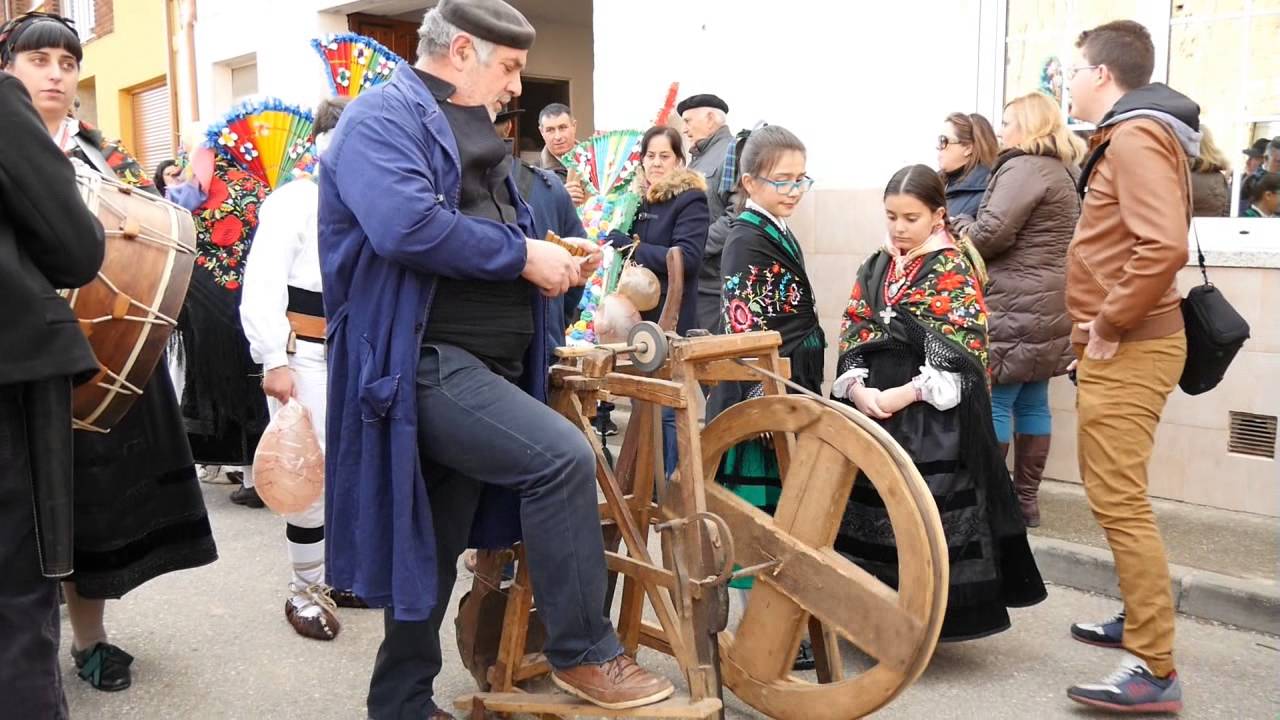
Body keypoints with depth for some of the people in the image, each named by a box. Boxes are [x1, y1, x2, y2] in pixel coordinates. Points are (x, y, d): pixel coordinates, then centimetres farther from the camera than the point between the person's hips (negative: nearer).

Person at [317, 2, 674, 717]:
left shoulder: (471, 131, 22)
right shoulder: (384, 116, -8)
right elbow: (406, 225, -26)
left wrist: (554, 256, 6)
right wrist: (523, 256, -18)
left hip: (482, 365, 10)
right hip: (424, 362, -10)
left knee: (436, 544, 14)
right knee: (563, 457, -23)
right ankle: (584, 652, -8)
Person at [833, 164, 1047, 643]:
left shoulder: (954, 269, -6)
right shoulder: (876, 267, 12)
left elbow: (962, 351, -12)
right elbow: (853, 331, 10)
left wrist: (907, 393, -19)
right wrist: (857, 386, -7)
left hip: (932, 417, -6)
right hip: (870, 409, 6)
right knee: (870, 507, 9)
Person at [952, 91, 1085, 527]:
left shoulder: (1024, 168, -11)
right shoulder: (1061, 170, 20)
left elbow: (992, 233, -19)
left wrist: (954, 228, 0)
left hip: (1016, 307, -10)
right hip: (1047, 306, 10)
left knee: (994, 403, -4)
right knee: (1032, 403, 10)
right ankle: (1026, 500, 16)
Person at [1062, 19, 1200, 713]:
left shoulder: (1135, 137, -15)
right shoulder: (1133, 135, 17)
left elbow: (1164, 246, -29)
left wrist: (1108, 325, -20)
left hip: (1128, 349, -11)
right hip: (1122, 344, 11)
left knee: (1118, 500, -11)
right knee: (1111, 488, 20)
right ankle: (1140, 618, 33)